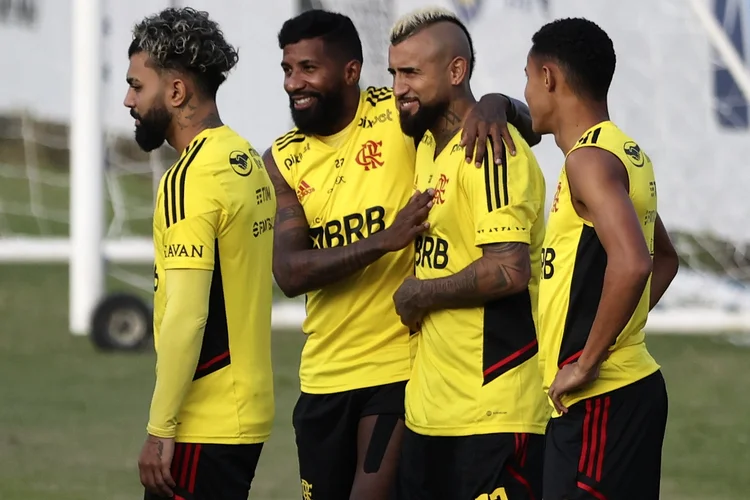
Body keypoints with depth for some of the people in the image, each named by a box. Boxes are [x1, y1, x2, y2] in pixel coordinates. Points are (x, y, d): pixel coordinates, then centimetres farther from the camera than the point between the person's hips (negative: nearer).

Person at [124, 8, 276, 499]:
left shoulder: (190, 179, -15)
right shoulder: (249, 161, 12)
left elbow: (185, 316, -20)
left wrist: (160, 431, -16)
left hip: (203, 427, -9)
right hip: (248, 414, 9)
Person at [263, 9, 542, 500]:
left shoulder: (401, 116, -6)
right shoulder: (283, 159, 3)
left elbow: (530, 124, -1)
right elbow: (290, 272, -10)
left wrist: (495, 105, -25)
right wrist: (385, 240, -24)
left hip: (401, 366, -5)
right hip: (324, 377, 5)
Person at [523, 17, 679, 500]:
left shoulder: (589, 159, -15)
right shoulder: (629, 154, 15)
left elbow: (631, 263, -30)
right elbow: (665, 258, 31)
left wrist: (588, 361, -22)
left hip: (600, 398, -10)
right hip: (630, 384, 10)